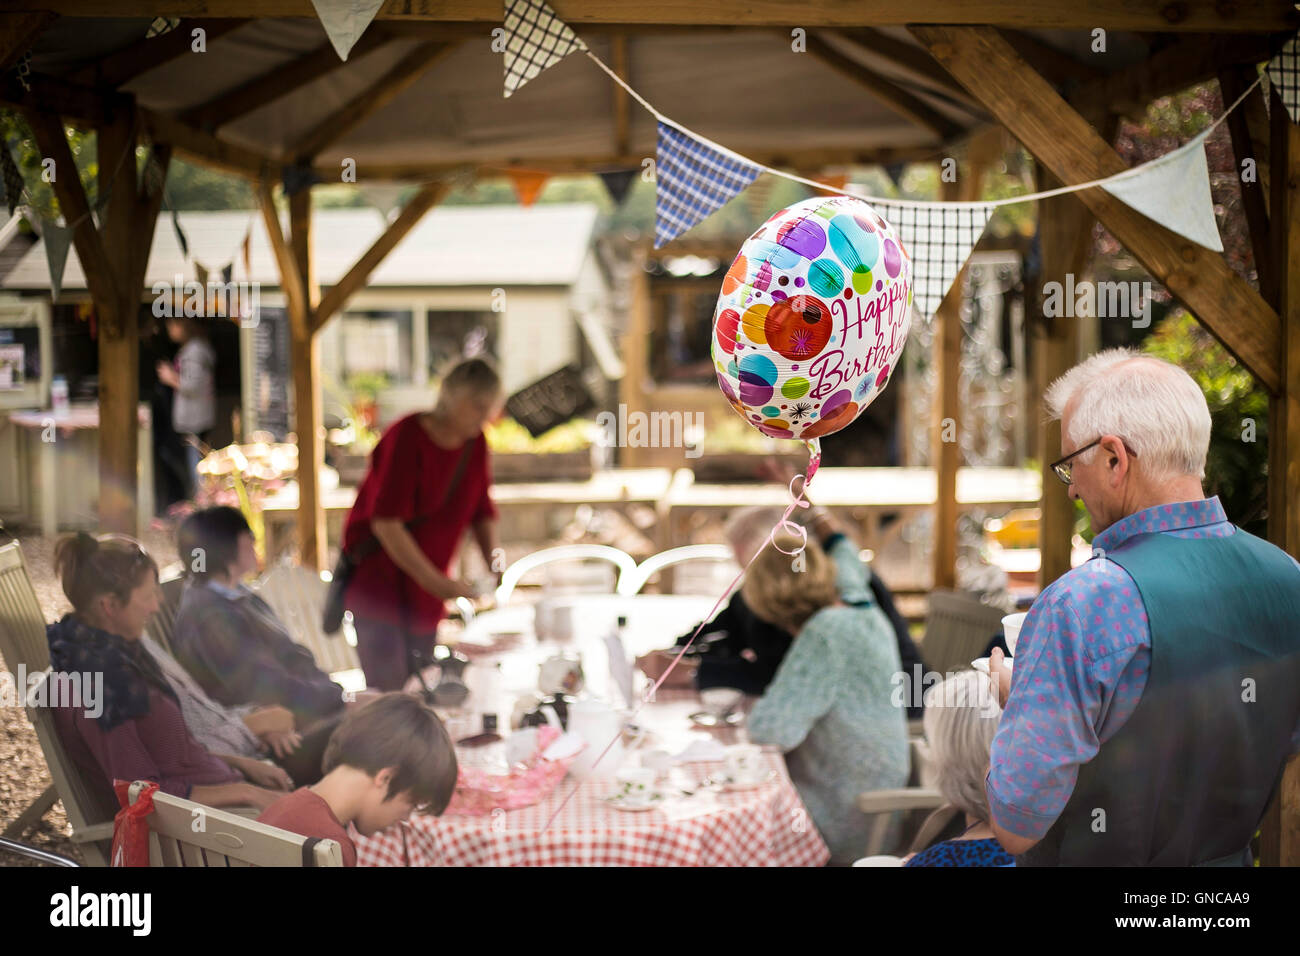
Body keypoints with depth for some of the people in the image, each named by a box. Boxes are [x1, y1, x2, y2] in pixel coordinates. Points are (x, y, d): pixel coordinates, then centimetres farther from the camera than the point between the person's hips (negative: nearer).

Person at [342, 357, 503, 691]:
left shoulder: (475, 443, 3)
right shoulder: (406, 438, -18)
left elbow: (482, 512, 13)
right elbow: (385, 522, -22)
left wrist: (493, 562, -5)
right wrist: (435, 581, -25)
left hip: (425, 595, 7)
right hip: (378, 578, -7)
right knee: (388, 691, -15)